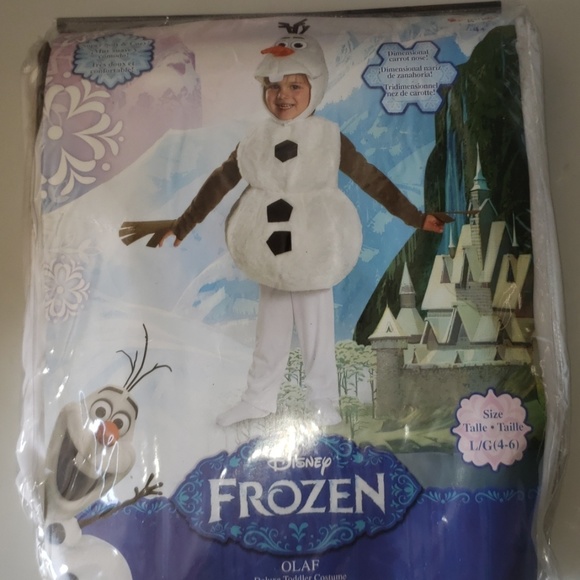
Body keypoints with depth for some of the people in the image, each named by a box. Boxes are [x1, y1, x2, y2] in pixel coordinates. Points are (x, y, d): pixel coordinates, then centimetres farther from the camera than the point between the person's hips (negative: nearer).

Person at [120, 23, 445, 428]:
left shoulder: (330, 137, -7)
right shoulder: (256, 140, 1)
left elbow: (373, 180, -6)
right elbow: (219, 184, 4)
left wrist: (417, 218, -8)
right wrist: (180, 226, 6)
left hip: (314, 255, -3)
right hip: (271, 255, 4)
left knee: (317, 328, 7)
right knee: (271, 328, 15)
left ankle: (324, 403, 22)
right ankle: (259, 398, 29)